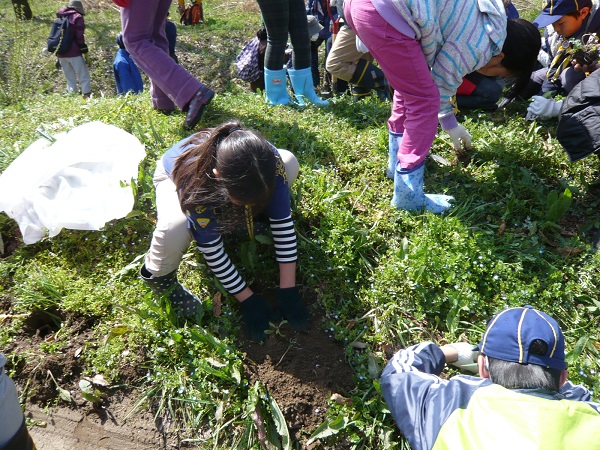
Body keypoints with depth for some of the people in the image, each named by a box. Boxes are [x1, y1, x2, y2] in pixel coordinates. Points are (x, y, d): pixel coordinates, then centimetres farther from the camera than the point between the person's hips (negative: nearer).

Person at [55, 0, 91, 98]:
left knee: (69, 78, 11)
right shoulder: (77, 17, 1)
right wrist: (85, 52, -8)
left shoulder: (60, 18, 22)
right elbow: (80, 37, -9)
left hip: (61, 53, 6)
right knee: (84, 77, -6)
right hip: (73, 52, -6)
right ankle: (86, 95, -16)